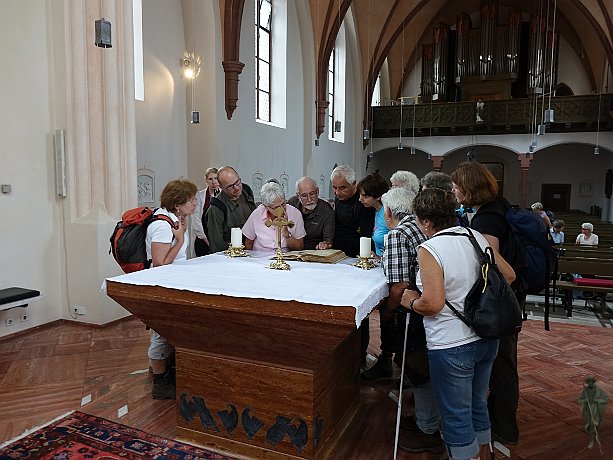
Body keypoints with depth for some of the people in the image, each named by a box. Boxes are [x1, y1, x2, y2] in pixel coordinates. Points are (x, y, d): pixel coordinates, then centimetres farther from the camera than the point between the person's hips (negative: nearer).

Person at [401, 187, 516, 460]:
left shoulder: (429, 249, -20)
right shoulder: (476, 237, 0)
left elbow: (433, 303, -27)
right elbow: (509, 275, 7)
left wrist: (412, 302, -8)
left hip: (451, 345, -7)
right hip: (486, 338, 8)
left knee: (456, 417, 11)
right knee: (478, 406, 26)